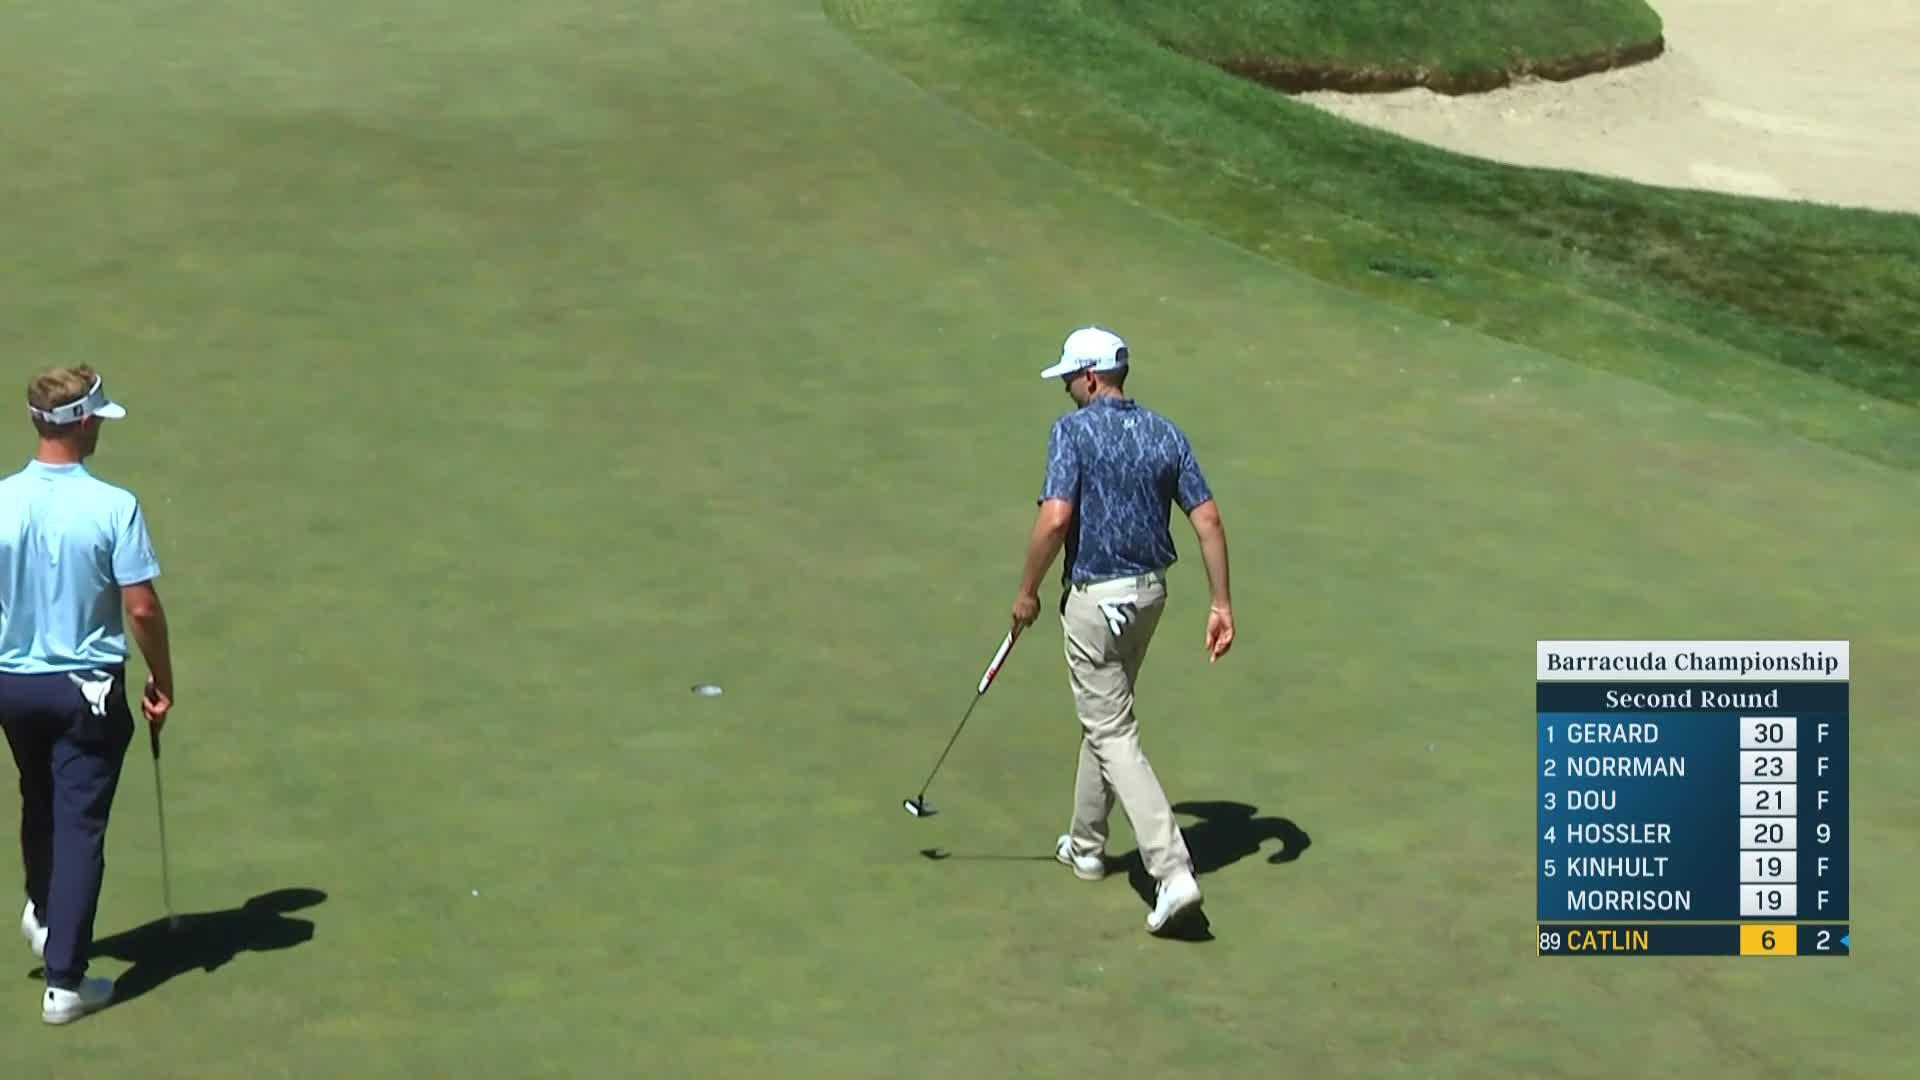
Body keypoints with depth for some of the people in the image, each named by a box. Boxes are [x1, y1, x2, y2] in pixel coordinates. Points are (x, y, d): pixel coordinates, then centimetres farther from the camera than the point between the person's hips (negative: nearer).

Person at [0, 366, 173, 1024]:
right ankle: (64, 981, -2)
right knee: (80, 824, 1)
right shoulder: (113, 507, -18)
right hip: (88, 687, -4)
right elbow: (142, 607, -15)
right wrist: (162, 679, 0)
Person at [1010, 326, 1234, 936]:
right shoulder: (1165, 434, 5)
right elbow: (1208, 520, 0)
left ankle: (1172, 872, -16)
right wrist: (1221, 603, 3)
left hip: (1096, 597, -7)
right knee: (1104, 716, 24)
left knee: (1114, 735, -4)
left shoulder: (1073, 430, -13)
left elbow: (1055, 518, -23)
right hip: (1151, 589, 7)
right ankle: (1087, 846, 36)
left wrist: (1027, 592, -11)